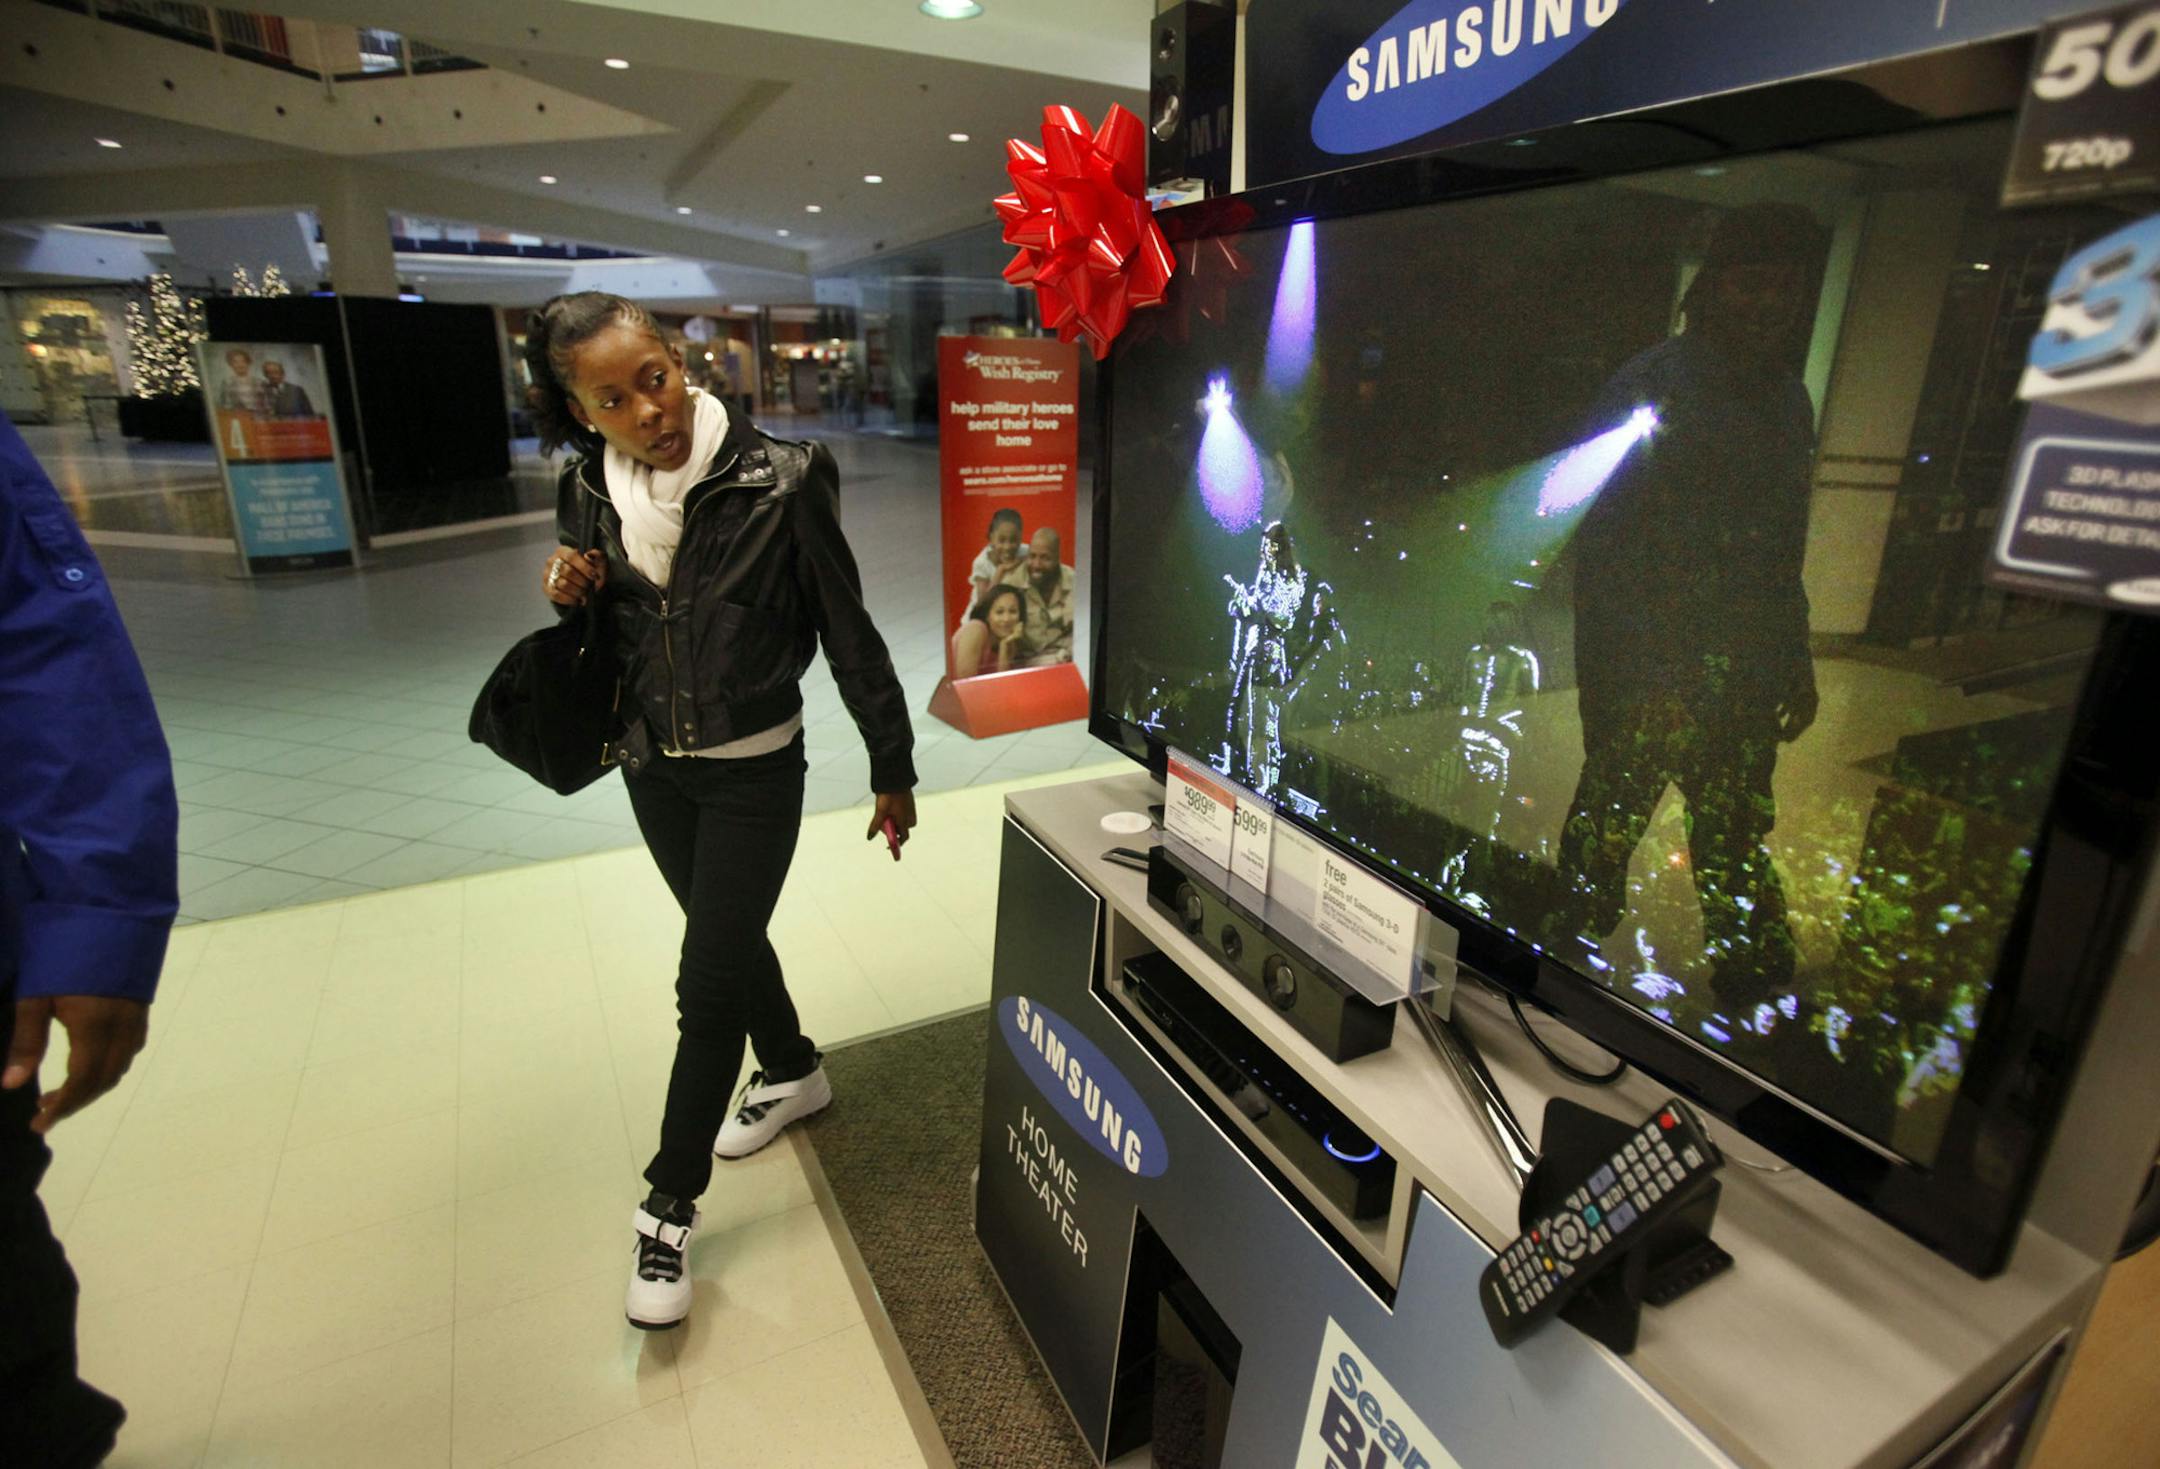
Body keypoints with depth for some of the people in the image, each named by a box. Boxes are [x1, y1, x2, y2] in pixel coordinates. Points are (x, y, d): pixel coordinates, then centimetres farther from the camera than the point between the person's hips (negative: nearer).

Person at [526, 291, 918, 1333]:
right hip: (651, 767, 5)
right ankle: (794, 1070, 48)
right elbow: (604, 634, 10)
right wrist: (569, 594, -14)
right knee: (728, 936, 21)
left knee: (709, 983, -1)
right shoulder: (589, 492, -4)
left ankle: (671, 1207, 19)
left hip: (754, 771, -5)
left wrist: (891, 768, -6)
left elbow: (849, 634, -12)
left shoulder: (775, 485, -18)